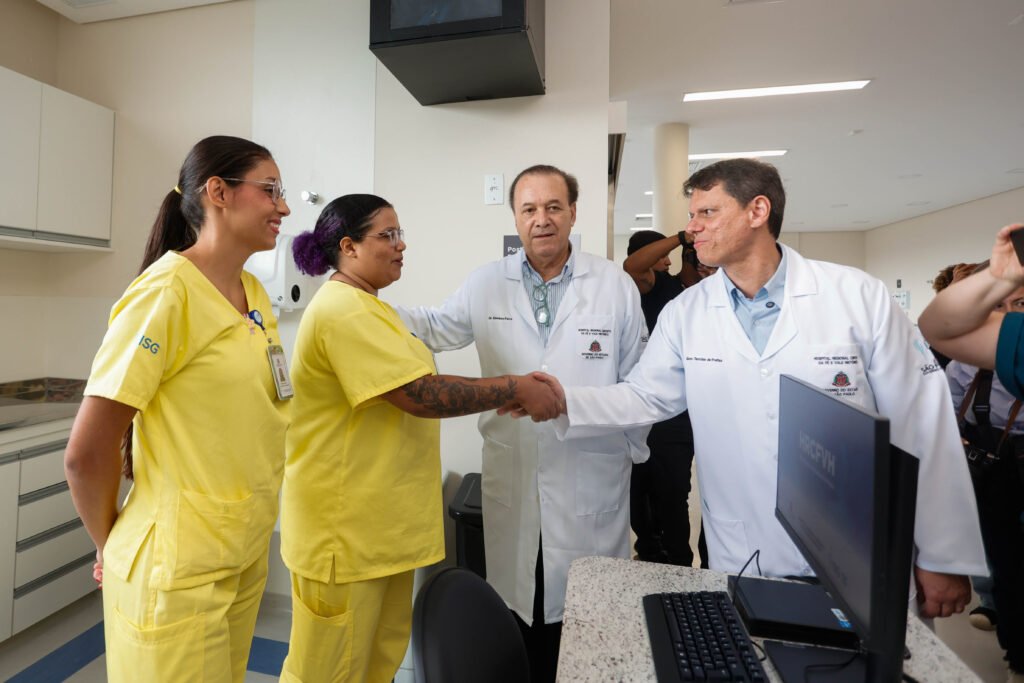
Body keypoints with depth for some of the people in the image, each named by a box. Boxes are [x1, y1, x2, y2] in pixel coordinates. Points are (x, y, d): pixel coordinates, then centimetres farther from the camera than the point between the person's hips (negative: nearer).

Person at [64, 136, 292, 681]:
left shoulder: (256, 295, 3)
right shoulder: (166, 293, -19)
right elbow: (86, 454, -16)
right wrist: (113, 550, 0)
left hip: (247, 554, 7)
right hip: (179, 573, -7)